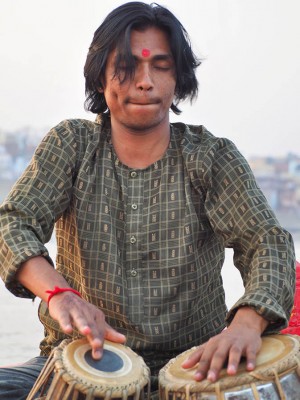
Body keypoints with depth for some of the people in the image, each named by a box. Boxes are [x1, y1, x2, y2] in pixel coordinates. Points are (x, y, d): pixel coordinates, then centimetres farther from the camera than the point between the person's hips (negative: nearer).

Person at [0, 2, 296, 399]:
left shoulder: (211, 157, -1)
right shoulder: (71, 145, 2)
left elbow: (267, 242, -13)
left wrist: (247, 321, -37)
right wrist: (59, 293, -34)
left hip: (187, 367, 0)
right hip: (80, 362, 1)